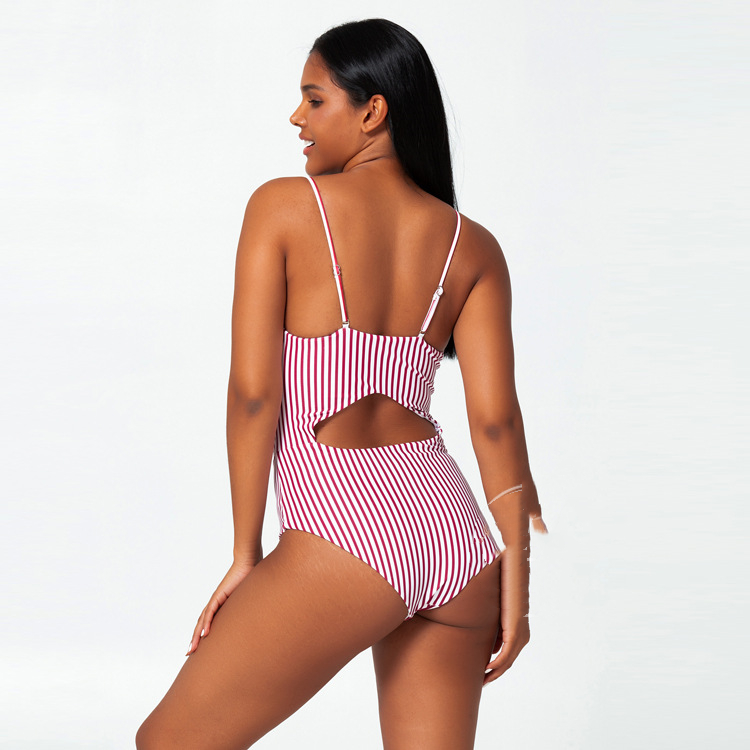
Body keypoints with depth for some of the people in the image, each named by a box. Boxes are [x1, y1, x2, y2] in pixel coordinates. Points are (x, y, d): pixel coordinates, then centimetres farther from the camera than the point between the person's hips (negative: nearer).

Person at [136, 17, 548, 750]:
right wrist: (516, 575, 4)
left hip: (344, 543, -5)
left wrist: (245, 555, 0)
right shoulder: (474, 248, 6)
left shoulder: (282, 205, -4)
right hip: (455, 530, 5)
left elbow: (253, 392, -7)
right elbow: (494, 419, 0)